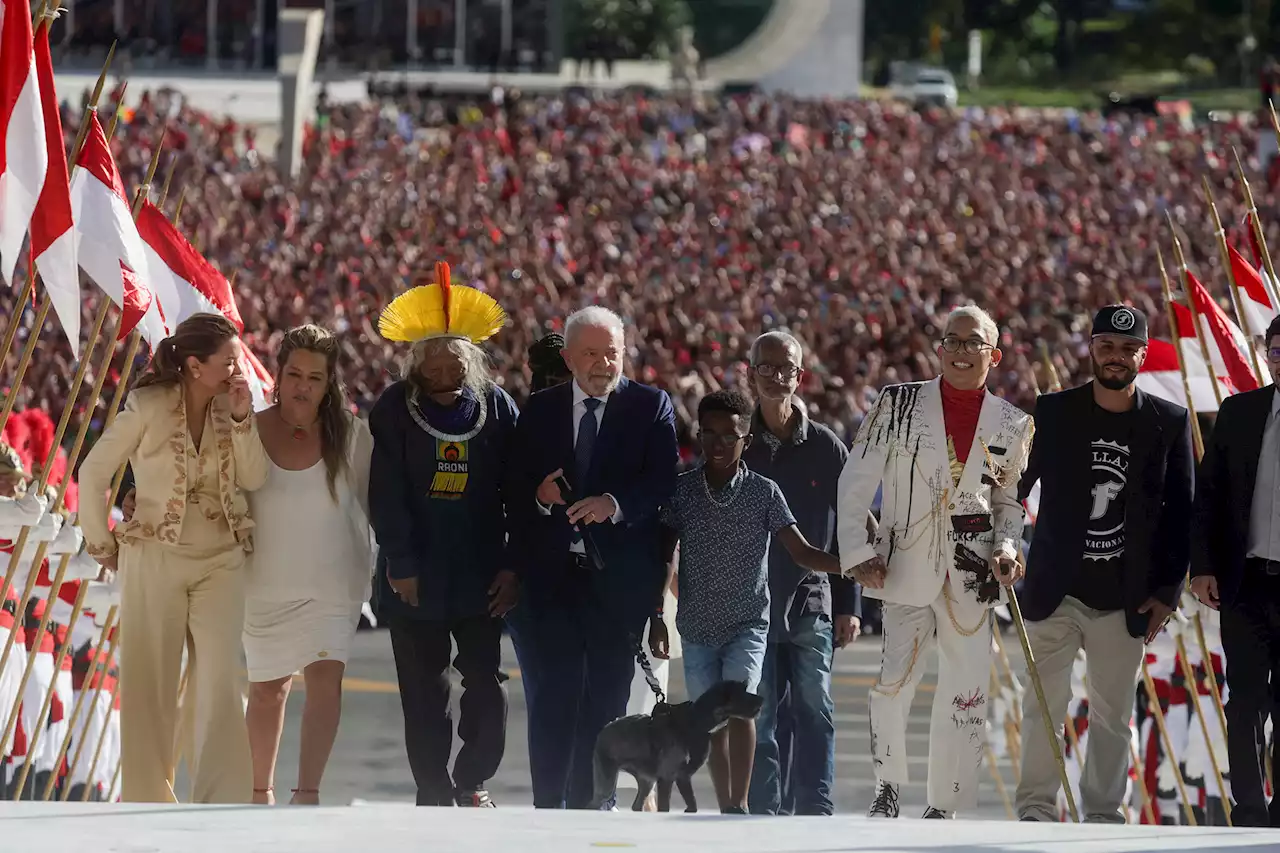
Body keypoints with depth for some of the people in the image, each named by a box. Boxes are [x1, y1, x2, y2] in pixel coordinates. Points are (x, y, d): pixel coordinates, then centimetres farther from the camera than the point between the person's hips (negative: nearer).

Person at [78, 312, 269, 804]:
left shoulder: (228, 408, 2)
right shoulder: (148, 407, -9)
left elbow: (254, 479, -4)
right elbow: (93, 474, -2)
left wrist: (241, 419, -14)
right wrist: (102, 546, 3)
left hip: (220, 562, 3)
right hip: (154, 560, -3)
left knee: (222, 683, -8)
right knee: (149, 685, 4)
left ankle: (222, 802, -9)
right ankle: (148, 802, 16)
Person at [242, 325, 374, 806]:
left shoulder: (349, 434, -3)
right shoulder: (250, 431, -4)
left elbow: (373, 501, 5)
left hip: (333, 582, -1)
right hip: (265, 582, 1)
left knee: (325, 678, -16)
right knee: (267, 689, 11)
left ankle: (308, 795, -19)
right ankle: (260, 792, 27)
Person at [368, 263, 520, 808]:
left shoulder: (497, 407, 3)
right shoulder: (395, 409, -1)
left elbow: (515, 492, 3)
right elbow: (387, 493, -4)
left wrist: (513, 565, -2)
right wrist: (400, 565, -10)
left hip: (480, 573, 1)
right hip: (417, 575, -1)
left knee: (487, 685, -1)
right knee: (425, 694, 3)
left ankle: (472, 780, 19)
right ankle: (435, 796, 11)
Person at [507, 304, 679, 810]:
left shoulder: (651, 407, 5)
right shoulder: (539, 410, 11)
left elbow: (663, 482, -6)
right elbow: (515, 488, 10)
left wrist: (614, 503, -22)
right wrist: (540, 496, -12)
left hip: (620, 574, -1)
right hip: (553, 573, 1)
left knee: (606, 697, 2)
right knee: (551, 695, -4)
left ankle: (591, 806, 9)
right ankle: (548, 806, 0)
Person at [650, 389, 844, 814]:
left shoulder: (764, 492, -3)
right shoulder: (682, 489, 2)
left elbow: (802, 552, -5)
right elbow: (665, 555, 7)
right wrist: (656, 615, 2)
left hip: (747, 622, -2)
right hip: (697, 626, 2)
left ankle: (740, 805, -21)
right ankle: (726, 810, 16)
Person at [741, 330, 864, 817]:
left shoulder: (826, 448, 5)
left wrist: (849, 605, 3)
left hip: (811, 599, 0)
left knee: (814, 711, -7)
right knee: (761, 717, -1)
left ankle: (815, 809, -5)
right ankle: (766, 815, 2)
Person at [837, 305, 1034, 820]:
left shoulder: (1013, 425, 8)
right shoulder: (899, 405, 2)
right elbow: (856, 481, 4)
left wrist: (1008, 546, -1)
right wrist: (856, 552, -4)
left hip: (973, 579, 2)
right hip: (908, 570, -2)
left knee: (965, 697, 1)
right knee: (892, 682, -14)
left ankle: (943, 806, 12)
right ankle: (887, 785, 8)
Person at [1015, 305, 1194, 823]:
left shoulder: (1169, 424, 3)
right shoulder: (1052, 413, 2)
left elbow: (1179, 513, 5)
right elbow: (1013, 488, 6)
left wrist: (1167, 590, 0)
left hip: (1126, 600, 1)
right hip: (1056, 592, -1)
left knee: (1113, 714, 7)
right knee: (1045, 704, -4)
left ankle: (1103, 814, 15)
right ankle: (1036, 809, 2)